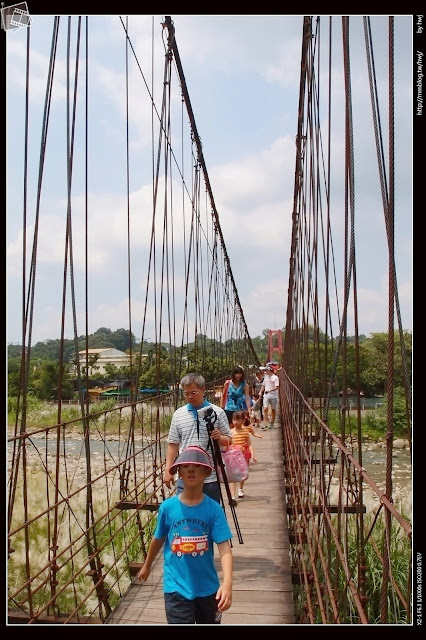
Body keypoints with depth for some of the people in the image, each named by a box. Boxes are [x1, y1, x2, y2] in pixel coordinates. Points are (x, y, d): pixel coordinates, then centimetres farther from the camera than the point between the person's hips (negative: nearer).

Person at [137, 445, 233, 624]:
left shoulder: (214, 509, -12)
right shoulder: (167, 507, -10)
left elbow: (224, 547, -18)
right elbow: (158, 539, 7)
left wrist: (227, 582, -33)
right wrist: (147, 566, 22)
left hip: (207, 587, 1)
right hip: (177, 588, -1)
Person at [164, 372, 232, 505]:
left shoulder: (217, 412, 0)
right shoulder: (178, 414, 6)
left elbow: (229, 440, 5)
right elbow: (173, 444, 11)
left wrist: (219, 438, -17)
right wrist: (168, 469, 6)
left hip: (211, 476, -1)